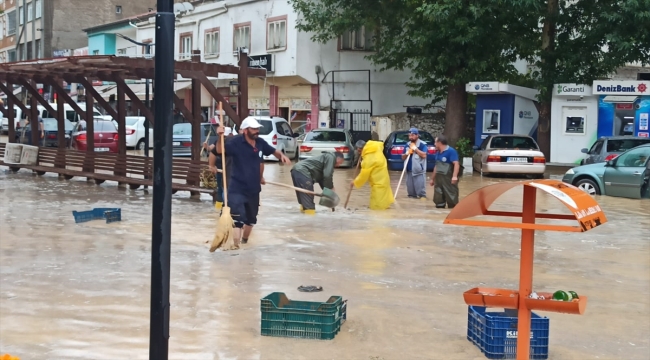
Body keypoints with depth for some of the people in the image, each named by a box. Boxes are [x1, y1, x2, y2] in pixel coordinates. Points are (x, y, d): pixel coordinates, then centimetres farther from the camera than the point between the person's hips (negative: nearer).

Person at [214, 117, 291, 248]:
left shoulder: (260, 143, -1)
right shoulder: (236, 142, -18)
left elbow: (273, 151, 17)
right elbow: (220, 150, -32)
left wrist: (282, 155, -4)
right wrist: (219, 137, -50)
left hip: (254, 189, 6)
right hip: (237, 189, -6)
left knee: (251, 218, 23)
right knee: (237, 219, -17)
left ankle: (244, 240, 46)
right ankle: (236, 245, -14)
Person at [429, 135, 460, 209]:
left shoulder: (451, 151, -12)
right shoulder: (438, 153, 14)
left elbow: (456, 164, -21)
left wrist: (454, 176, -33)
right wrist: (432, 178, 25)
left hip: (448, 179, -8)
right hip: (439, 178, 8)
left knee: (451, 197, -7)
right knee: (438, 198, 10)